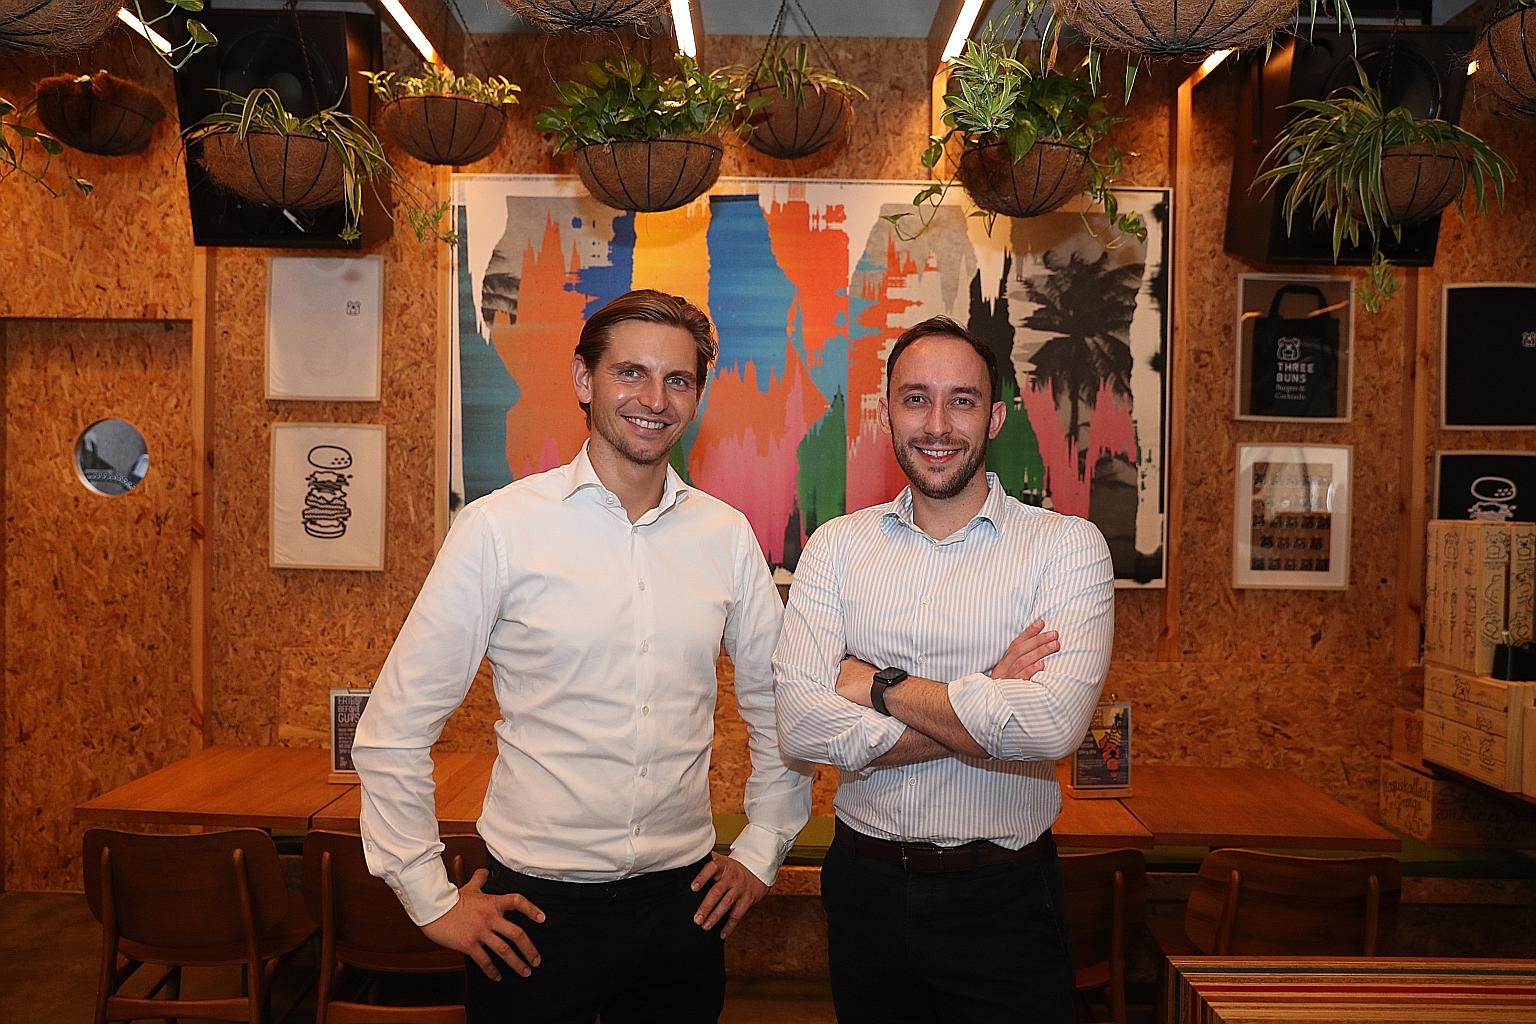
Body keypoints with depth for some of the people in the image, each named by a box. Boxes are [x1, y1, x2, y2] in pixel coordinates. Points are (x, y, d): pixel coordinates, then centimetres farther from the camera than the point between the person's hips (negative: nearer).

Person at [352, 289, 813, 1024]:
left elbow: (778, 705, 12)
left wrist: (761, 853, 10)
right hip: (537, 906, -3)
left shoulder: (727, 535, 0)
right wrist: (431, 900, -4)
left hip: (682, 901, 3)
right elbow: (393, 732, -6)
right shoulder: (499, 528, -10)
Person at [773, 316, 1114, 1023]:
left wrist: (878, 685, -15)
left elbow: (1054, 724, -23)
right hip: (864, 886, 3)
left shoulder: (1066, 545, -7)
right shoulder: (836, 546, -1)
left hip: (1002, 900, -2)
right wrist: (984, 711, -17)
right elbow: (799, 725, -13)